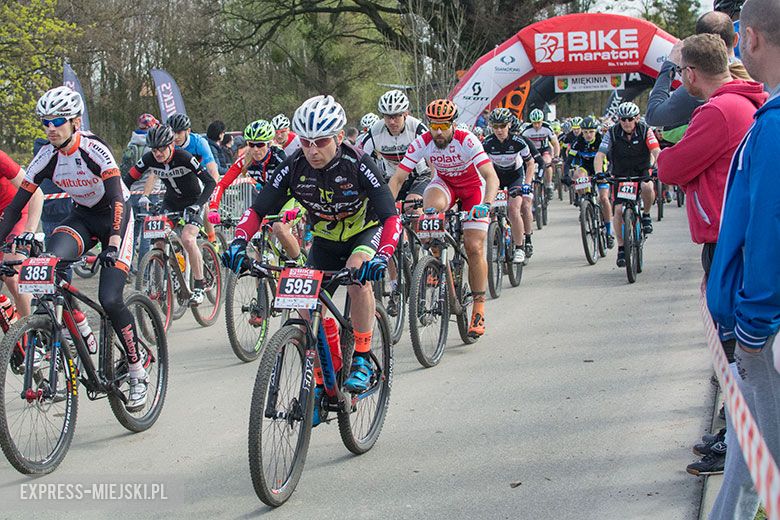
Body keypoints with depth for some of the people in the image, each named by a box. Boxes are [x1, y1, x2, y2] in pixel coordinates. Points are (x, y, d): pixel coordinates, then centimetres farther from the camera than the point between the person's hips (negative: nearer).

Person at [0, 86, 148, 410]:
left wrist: (112, 246, -46)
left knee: (109, 299, -18)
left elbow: (117, 199, -33)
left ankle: (138, 370, 0)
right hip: (83, 216, 5)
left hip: (115, 216, -5)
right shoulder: (46, 157, -11)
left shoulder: (94, 150, -25)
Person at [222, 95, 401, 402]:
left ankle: (362, 360, -20)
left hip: (365, 231, -4)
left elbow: (390, 217, -36)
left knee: (358, 273, -34)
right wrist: (239, 242, -37)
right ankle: (319, 384, 9)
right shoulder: (294, 167, -21)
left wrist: (381, 258, -53)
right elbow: (258, 210, -18)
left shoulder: (357, 164, -31)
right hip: (325, 240, 4)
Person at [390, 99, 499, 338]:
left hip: (473, 186, -2)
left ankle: (479, 308, 2)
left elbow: (492, 177, -37)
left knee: (474, 248, -11)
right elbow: (397, 177, -22)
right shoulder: (422, 143, -22)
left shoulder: (467, 141, -30)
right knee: (432, 206, -35)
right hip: (444, 183, 2)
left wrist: (486, 204, -54)